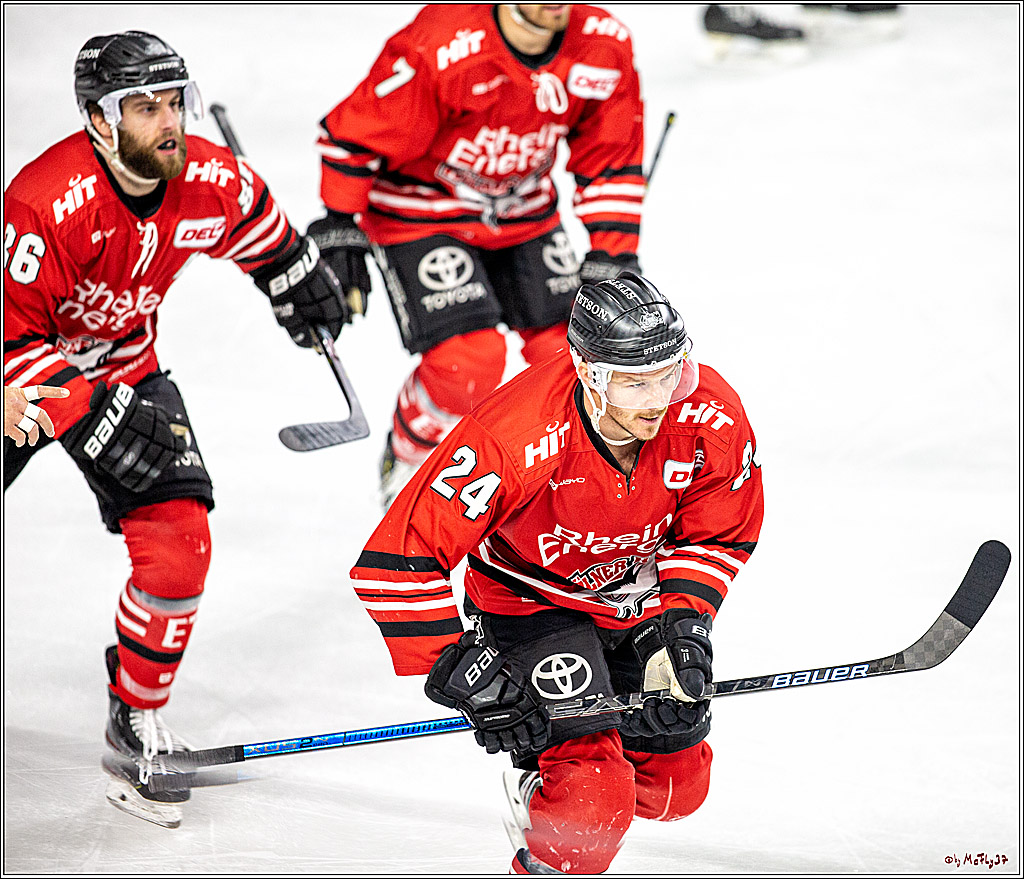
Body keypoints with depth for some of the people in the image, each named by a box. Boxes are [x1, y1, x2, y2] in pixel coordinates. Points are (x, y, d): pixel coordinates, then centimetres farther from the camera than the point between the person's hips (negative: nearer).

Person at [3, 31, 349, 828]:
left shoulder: (211, 179, -15)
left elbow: (259, 224, 11)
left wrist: (300, 280, 23)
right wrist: (93, 418, -34)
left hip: (127, 368, 4)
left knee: (179, 544, -11)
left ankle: (138, 722, 6)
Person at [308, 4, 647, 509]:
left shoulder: (605, 46, -15)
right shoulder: (440, 49, -32)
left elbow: (611, 161, -3)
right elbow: (357, 132, -19)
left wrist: (611, 258, -7)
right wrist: (339, 230, -14)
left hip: (524, 212, 6)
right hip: (419, 213, -5)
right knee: (468, 361, -18)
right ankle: (405, 466, 12)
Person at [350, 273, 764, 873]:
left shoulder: (710, 415, -26)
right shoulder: (511, 441, -39)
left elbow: (719, 536, -5)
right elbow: (396, 560, -35)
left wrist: (685, 622, -18)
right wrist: (463, 673, -35)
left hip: (643, 594, 5)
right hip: (531, 595, -5)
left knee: (676, 784, 16)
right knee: (594, 798, -22)